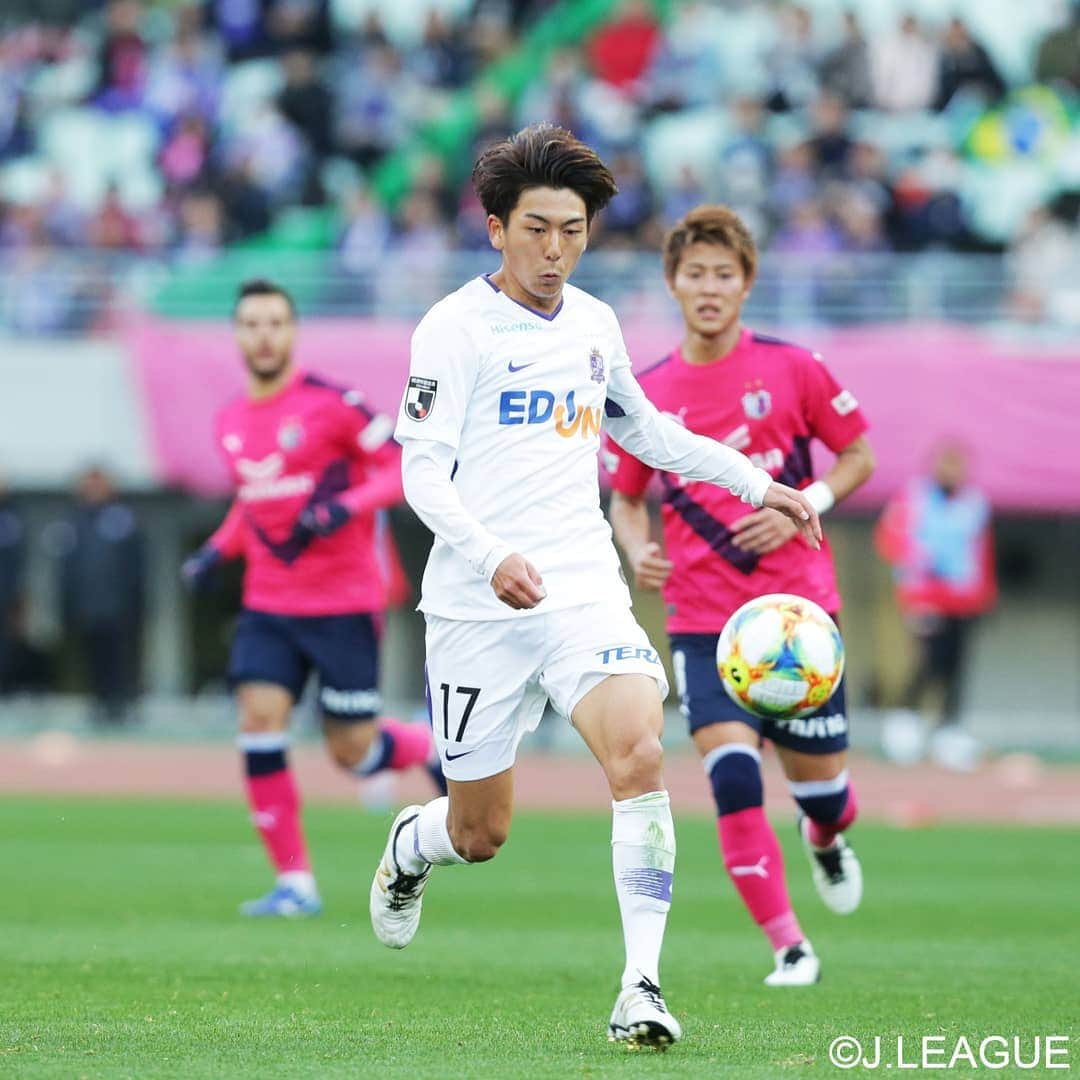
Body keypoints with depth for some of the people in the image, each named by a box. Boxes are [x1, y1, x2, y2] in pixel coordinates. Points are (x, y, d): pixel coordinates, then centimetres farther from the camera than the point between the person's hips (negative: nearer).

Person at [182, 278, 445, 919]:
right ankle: (295, 883, -5)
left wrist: (343, 509, -25)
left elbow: (401, 467, -11)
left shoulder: (329, 403, -11)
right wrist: (218, 551, 9)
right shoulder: (232, 422, 9)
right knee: (260, 722, -12)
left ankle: (434, 747, 32)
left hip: (345, 603, -5)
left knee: (352, 751, -2)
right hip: (269, 605, 5)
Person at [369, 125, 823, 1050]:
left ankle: (642, 988, -23)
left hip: (584, 591, 3)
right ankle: (411, 847, 44)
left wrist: (756, 484, 26)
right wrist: (490, 556, -28)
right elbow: (422, 469, -12)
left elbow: (645, 431, 29)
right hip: (478, 607, -3)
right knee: (482, 833, 5)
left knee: (638, 752, -24)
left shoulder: (595, 324, 11)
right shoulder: (456, 328, -7)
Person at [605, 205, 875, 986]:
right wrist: (639, 552, -8)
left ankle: (826, 841, 46)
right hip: (703, 621, 0)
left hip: (800, 609, 0)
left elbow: (859, 456, 7)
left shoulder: (792, 368, -2)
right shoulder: (647, 395, 2)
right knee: (732, 774, -17)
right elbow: (626, 498, 13)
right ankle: (788, 944, -8)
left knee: (818, 775, 7)